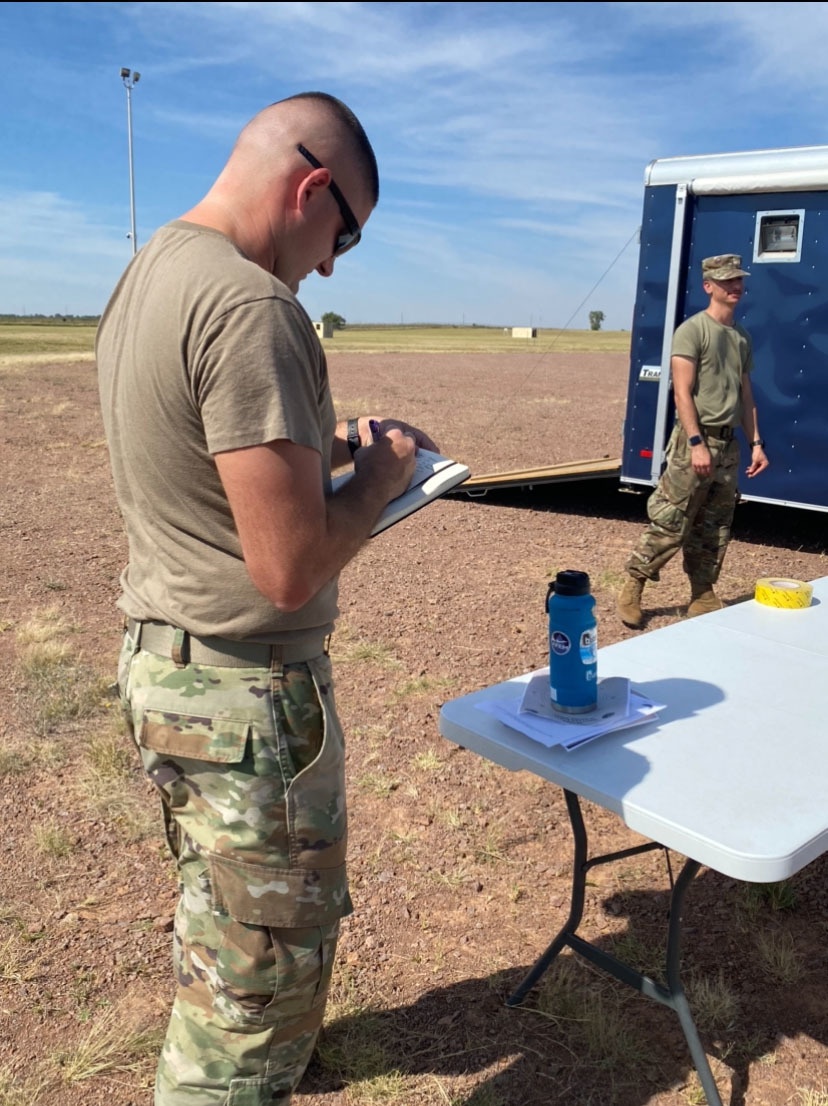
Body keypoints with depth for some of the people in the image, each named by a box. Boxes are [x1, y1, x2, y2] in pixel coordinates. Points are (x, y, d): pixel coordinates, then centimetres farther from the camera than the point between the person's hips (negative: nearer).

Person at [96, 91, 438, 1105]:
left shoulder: (142, 280, 8)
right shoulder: (249, 307, -23)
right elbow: (291, 568, -26)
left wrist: (330, 442, 12)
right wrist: (377, 477, -8)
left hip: (157, 655, 10)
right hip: (244, 695, -10)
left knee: (217, 904, 30)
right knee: (259, 979, 8)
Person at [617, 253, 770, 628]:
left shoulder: (741, 336, 16)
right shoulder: (692, 330, -7)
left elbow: (745, 395, 19)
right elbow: (682, 393, -14)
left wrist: (756, 443, 12)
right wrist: (696, 442, -21)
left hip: (729, 445, 7)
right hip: (696, 441, -7)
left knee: (715, 531, 9)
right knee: (668, 523, -7)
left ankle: (703, 598, 18)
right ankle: (632, 587, 5)